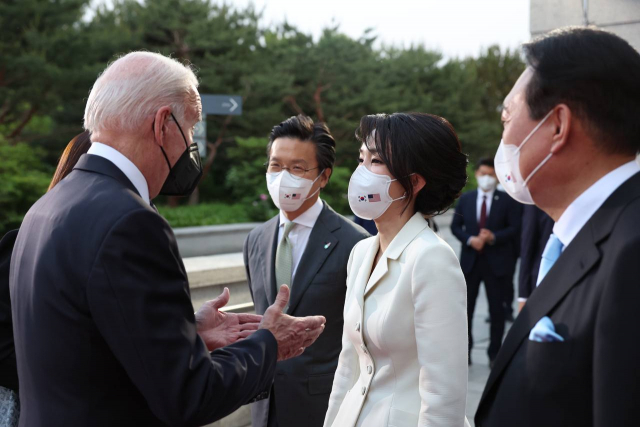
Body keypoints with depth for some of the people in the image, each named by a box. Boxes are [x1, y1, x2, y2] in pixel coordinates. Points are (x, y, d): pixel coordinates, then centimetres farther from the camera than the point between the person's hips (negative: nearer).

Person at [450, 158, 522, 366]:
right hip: (470, 260, 2)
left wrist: (493, 237, -19)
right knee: (466, 307, 6)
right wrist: (470, 239, -13)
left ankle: (494, 353, 17)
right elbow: (455, 226, 5)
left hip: (497, 262, -2)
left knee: (497, 309, 6)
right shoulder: (465, 198, 6)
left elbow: (515, 228, -5)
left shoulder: (507, 200, -1)